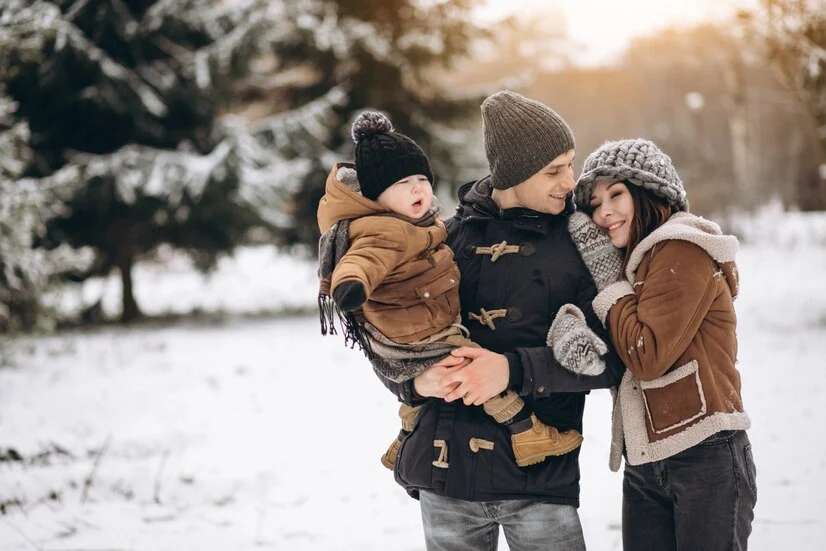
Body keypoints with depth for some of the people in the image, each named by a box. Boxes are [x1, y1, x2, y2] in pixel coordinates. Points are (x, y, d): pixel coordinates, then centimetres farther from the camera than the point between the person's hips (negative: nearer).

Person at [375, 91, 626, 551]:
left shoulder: (580, 244, 1)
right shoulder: (451, 237, 6)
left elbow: (609, 360, -8)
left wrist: (515, 370, -19)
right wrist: (417, 381, -11)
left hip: (541, 478, -2)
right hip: (447, 477, 2)